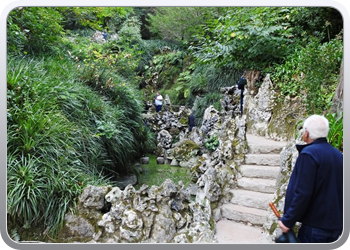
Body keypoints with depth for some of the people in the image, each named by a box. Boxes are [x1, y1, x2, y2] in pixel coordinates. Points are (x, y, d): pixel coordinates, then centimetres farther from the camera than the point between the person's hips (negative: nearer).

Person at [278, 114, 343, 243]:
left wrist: (288, 220, -15)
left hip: (315, 226, -8)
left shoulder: (309, 154, -18)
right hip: (335, 226, 8)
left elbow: (302, 193, -23)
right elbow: (339, 191, 15)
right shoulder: (338, 155, 7)